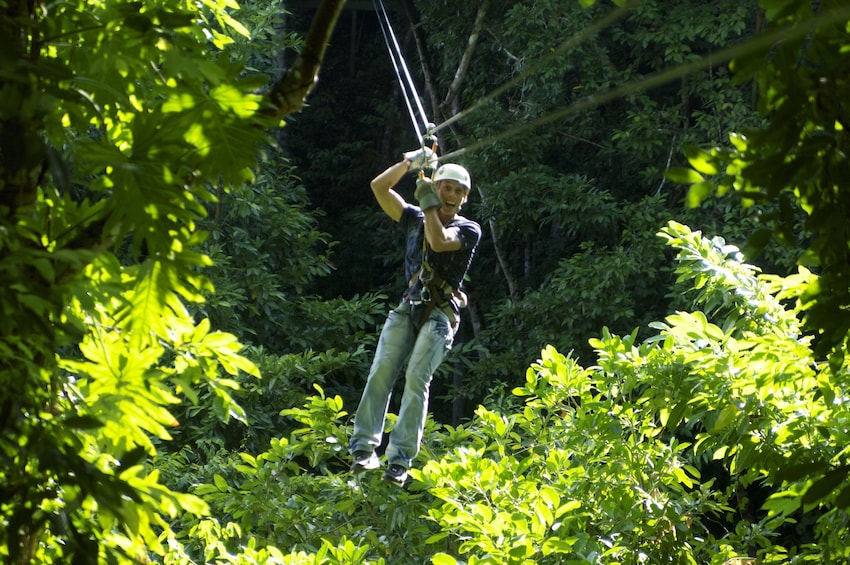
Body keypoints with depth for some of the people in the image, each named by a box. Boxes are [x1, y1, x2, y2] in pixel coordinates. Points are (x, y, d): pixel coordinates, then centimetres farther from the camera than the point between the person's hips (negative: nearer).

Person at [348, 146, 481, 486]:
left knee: (417, 378, -19)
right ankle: (363, 448, -18)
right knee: (381, 371, -15)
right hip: (407, 307, 4)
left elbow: (439, 241, -13)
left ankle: (400, 460, -26)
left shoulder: (469, 230, 7)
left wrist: (428, 203, -4)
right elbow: (379, 187, 15)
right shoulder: (414, 219, 19)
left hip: (440, 313, -4)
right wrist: (411, 162, 9)